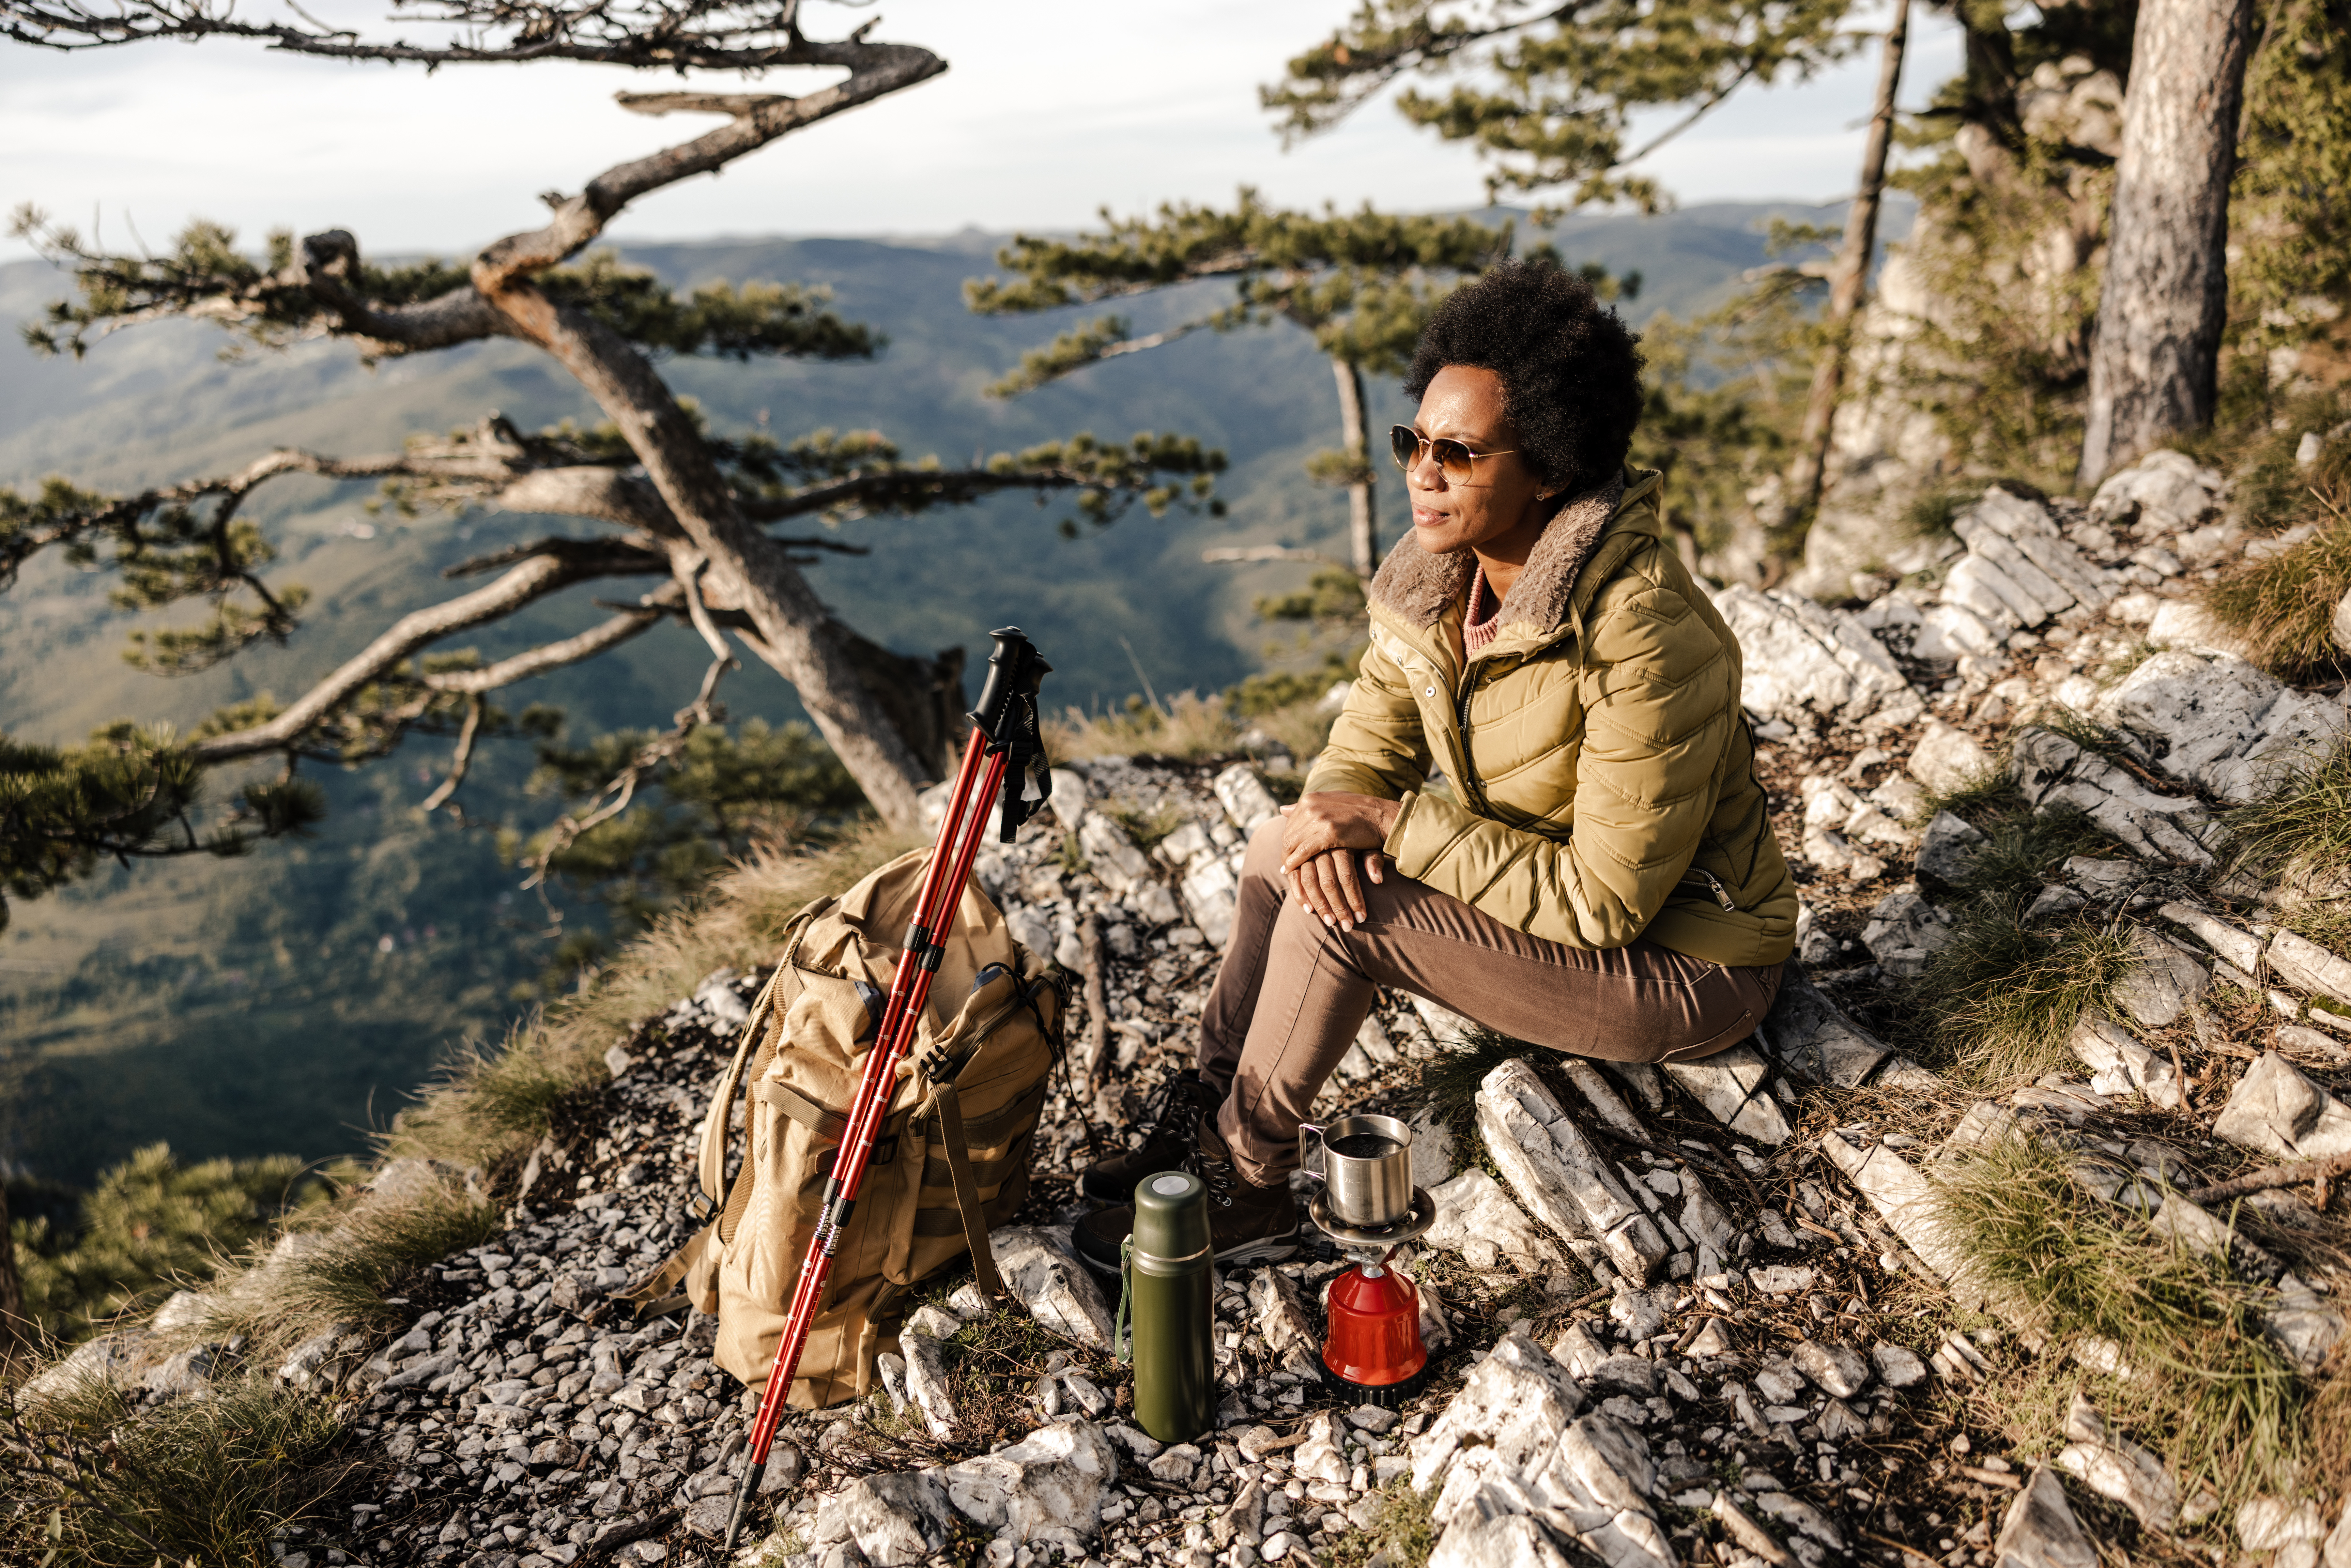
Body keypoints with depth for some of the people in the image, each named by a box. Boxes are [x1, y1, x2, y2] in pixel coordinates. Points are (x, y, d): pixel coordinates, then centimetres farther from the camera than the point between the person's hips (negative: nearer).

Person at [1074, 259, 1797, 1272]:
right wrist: (1336, 821, -23)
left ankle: (1244, 1189, -4)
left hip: (1685, 971, -8)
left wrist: (1394, 823, -27)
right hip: (1553, 896, 8)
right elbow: (1362, 755, 2)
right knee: (1289, 855, -5)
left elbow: (1606, 902, -28)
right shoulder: (1431, 581, -6)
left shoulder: (1645, 638, -30)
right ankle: (1204, 1117, 7)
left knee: (1340, 911, -23)